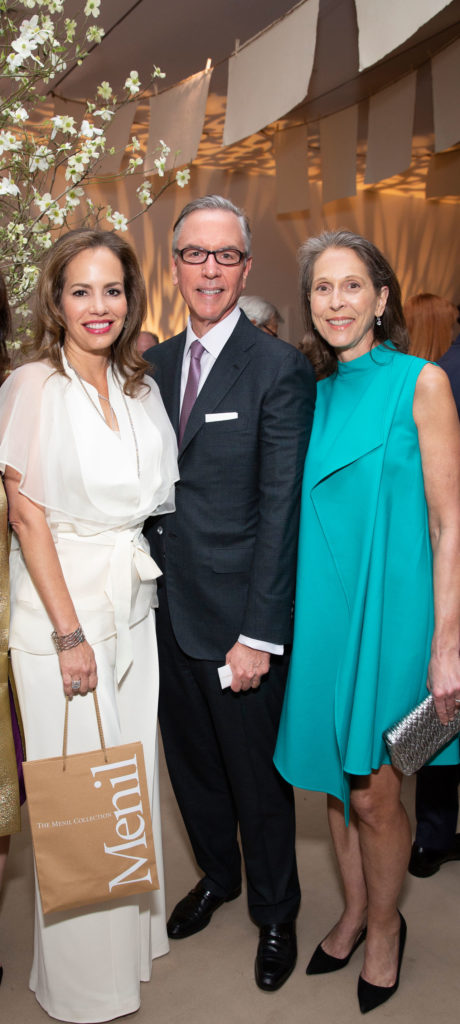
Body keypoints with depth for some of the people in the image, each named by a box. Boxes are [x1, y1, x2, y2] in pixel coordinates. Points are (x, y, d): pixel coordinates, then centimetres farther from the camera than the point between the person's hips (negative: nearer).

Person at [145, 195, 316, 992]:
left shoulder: (279, 368, -11)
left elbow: (281, 508, -14)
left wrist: (259, 633, -16)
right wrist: (149, 586, 1)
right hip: (168, 606, 6)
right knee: (191, 760, 21)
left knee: (257, 775, 12)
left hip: (238, 617, -5)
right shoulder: (155, 364, 7)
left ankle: (275, 912, 38)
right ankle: (217, 876, 48)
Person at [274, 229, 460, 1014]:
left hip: (391, 604, -5)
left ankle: (384, 926, 33)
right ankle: (353, 911, 40)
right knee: (335, 779, 16)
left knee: (373, 790, 5)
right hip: (323, 605, 5)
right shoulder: (313, 393, 7)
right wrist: (296, 613, 10)